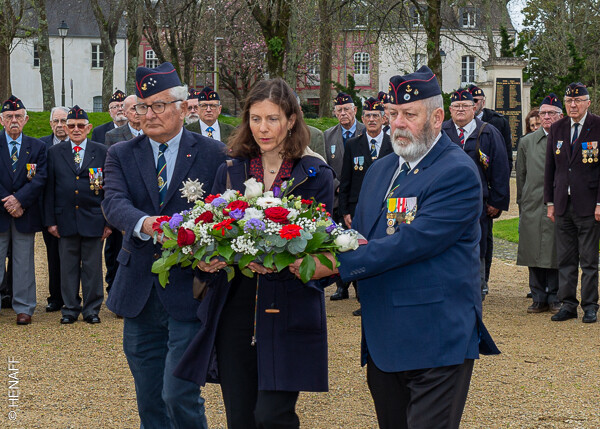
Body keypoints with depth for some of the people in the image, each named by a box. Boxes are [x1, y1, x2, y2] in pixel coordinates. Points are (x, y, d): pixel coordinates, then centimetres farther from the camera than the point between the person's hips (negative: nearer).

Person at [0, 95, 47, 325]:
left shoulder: (37, 147, 6)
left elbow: (41, 178, -3)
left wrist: (19, 199, -15)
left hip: (25, 214, 1)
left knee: (24, 262, 6)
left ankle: (23, 308, 12)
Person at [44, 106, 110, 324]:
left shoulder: (101, 152, 4)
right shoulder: (54, 153, 7)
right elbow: (49, 189, 6)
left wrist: (109, 220, -1)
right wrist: (50, 220, 0)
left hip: (93, 219, -1)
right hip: (66, 220, 1)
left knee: (93, 266, 4)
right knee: (68, 266, 7)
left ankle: (92, 309, 14)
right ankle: (70, 308, 16)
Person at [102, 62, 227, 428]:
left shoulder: (214, 155, 1)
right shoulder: (121, 155, 7)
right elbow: (114, 203, -10)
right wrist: (145, 224, -32)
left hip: (188, 291, -4)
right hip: (140, 294, 4)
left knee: (179, 395, -11)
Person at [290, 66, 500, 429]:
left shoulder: (458, 173, -11)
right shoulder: (379, 171, 17)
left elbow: (414, 241, -21)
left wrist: (336, 263, -23)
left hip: (437, 342, -8)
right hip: (383, 340, 8)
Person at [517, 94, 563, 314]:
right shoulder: (527, 142, 12)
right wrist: (522, 204, 11)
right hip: (533, 207, 3)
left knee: (556, 253, -1)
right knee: (535, 254, 4)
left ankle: (555, 299, 8)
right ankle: (539, 298, 12)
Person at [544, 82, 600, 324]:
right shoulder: (557, 129, 10)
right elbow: (550, 168, 13)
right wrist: (550, 202, 8)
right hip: (563, 204, 4)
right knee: (565, 259, 8)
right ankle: (567, 305, 15)